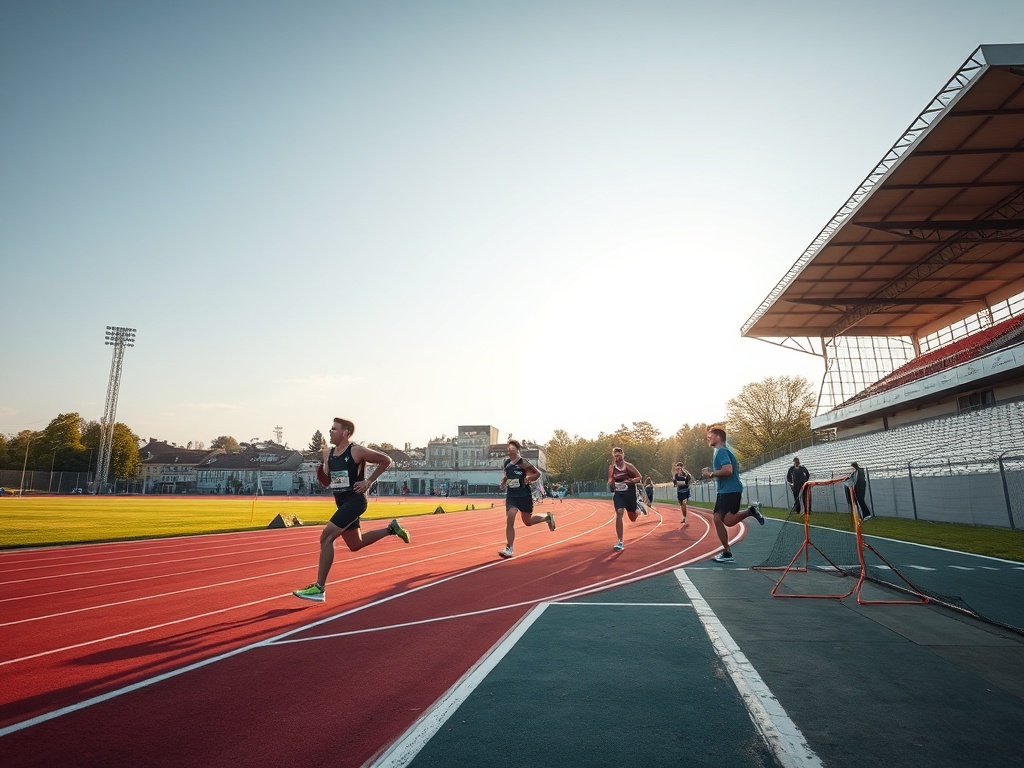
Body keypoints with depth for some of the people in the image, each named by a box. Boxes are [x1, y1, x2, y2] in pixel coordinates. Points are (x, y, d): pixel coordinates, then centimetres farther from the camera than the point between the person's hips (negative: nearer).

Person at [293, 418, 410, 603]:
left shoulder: (357, 451, -13)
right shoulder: (328, 453, 8)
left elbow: (386, 460, -9)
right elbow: (326, 483, 14)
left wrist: (369, 481, -12)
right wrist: (319, 471, -7)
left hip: (354, 501, -9)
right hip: (342, 503, 9)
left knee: (326, 537, -19)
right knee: (355, 545, 18)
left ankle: (319, 588, -13)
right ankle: (391, 529, 36)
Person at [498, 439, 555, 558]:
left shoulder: (522, 462, -13)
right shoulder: (507, 463, 4)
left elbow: (538, 473, -8)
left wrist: (529, 478, -25)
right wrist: (503, 482, 5)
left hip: (524, 496, -4)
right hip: (511, 496, 4)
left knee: (528, 521, 12)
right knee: (509, 520, -12)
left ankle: (547, 517, 40)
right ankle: (509, 549, -3)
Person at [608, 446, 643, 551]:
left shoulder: (628, 466, -10)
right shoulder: (611, 468, -1)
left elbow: (639, 477, -5)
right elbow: (610, 480, 13)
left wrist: (631, 481, -23)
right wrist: (611, 484, -10)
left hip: (630, 493, -1)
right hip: (618, 493, 1)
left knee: (633, 519, 12)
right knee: (619, 514, -19)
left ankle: (637, 511, 53)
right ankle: (620, 543, -16)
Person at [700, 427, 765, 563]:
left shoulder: (721, 451, -14)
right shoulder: (723, 450, 18)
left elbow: (728, 470, -27)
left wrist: (711, 474, -14)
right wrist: (712, 473, 15)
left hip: (730, 491, -10)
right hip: (724, 491, 10)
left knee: (728, 521, -14)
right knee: (717, 519, 8)